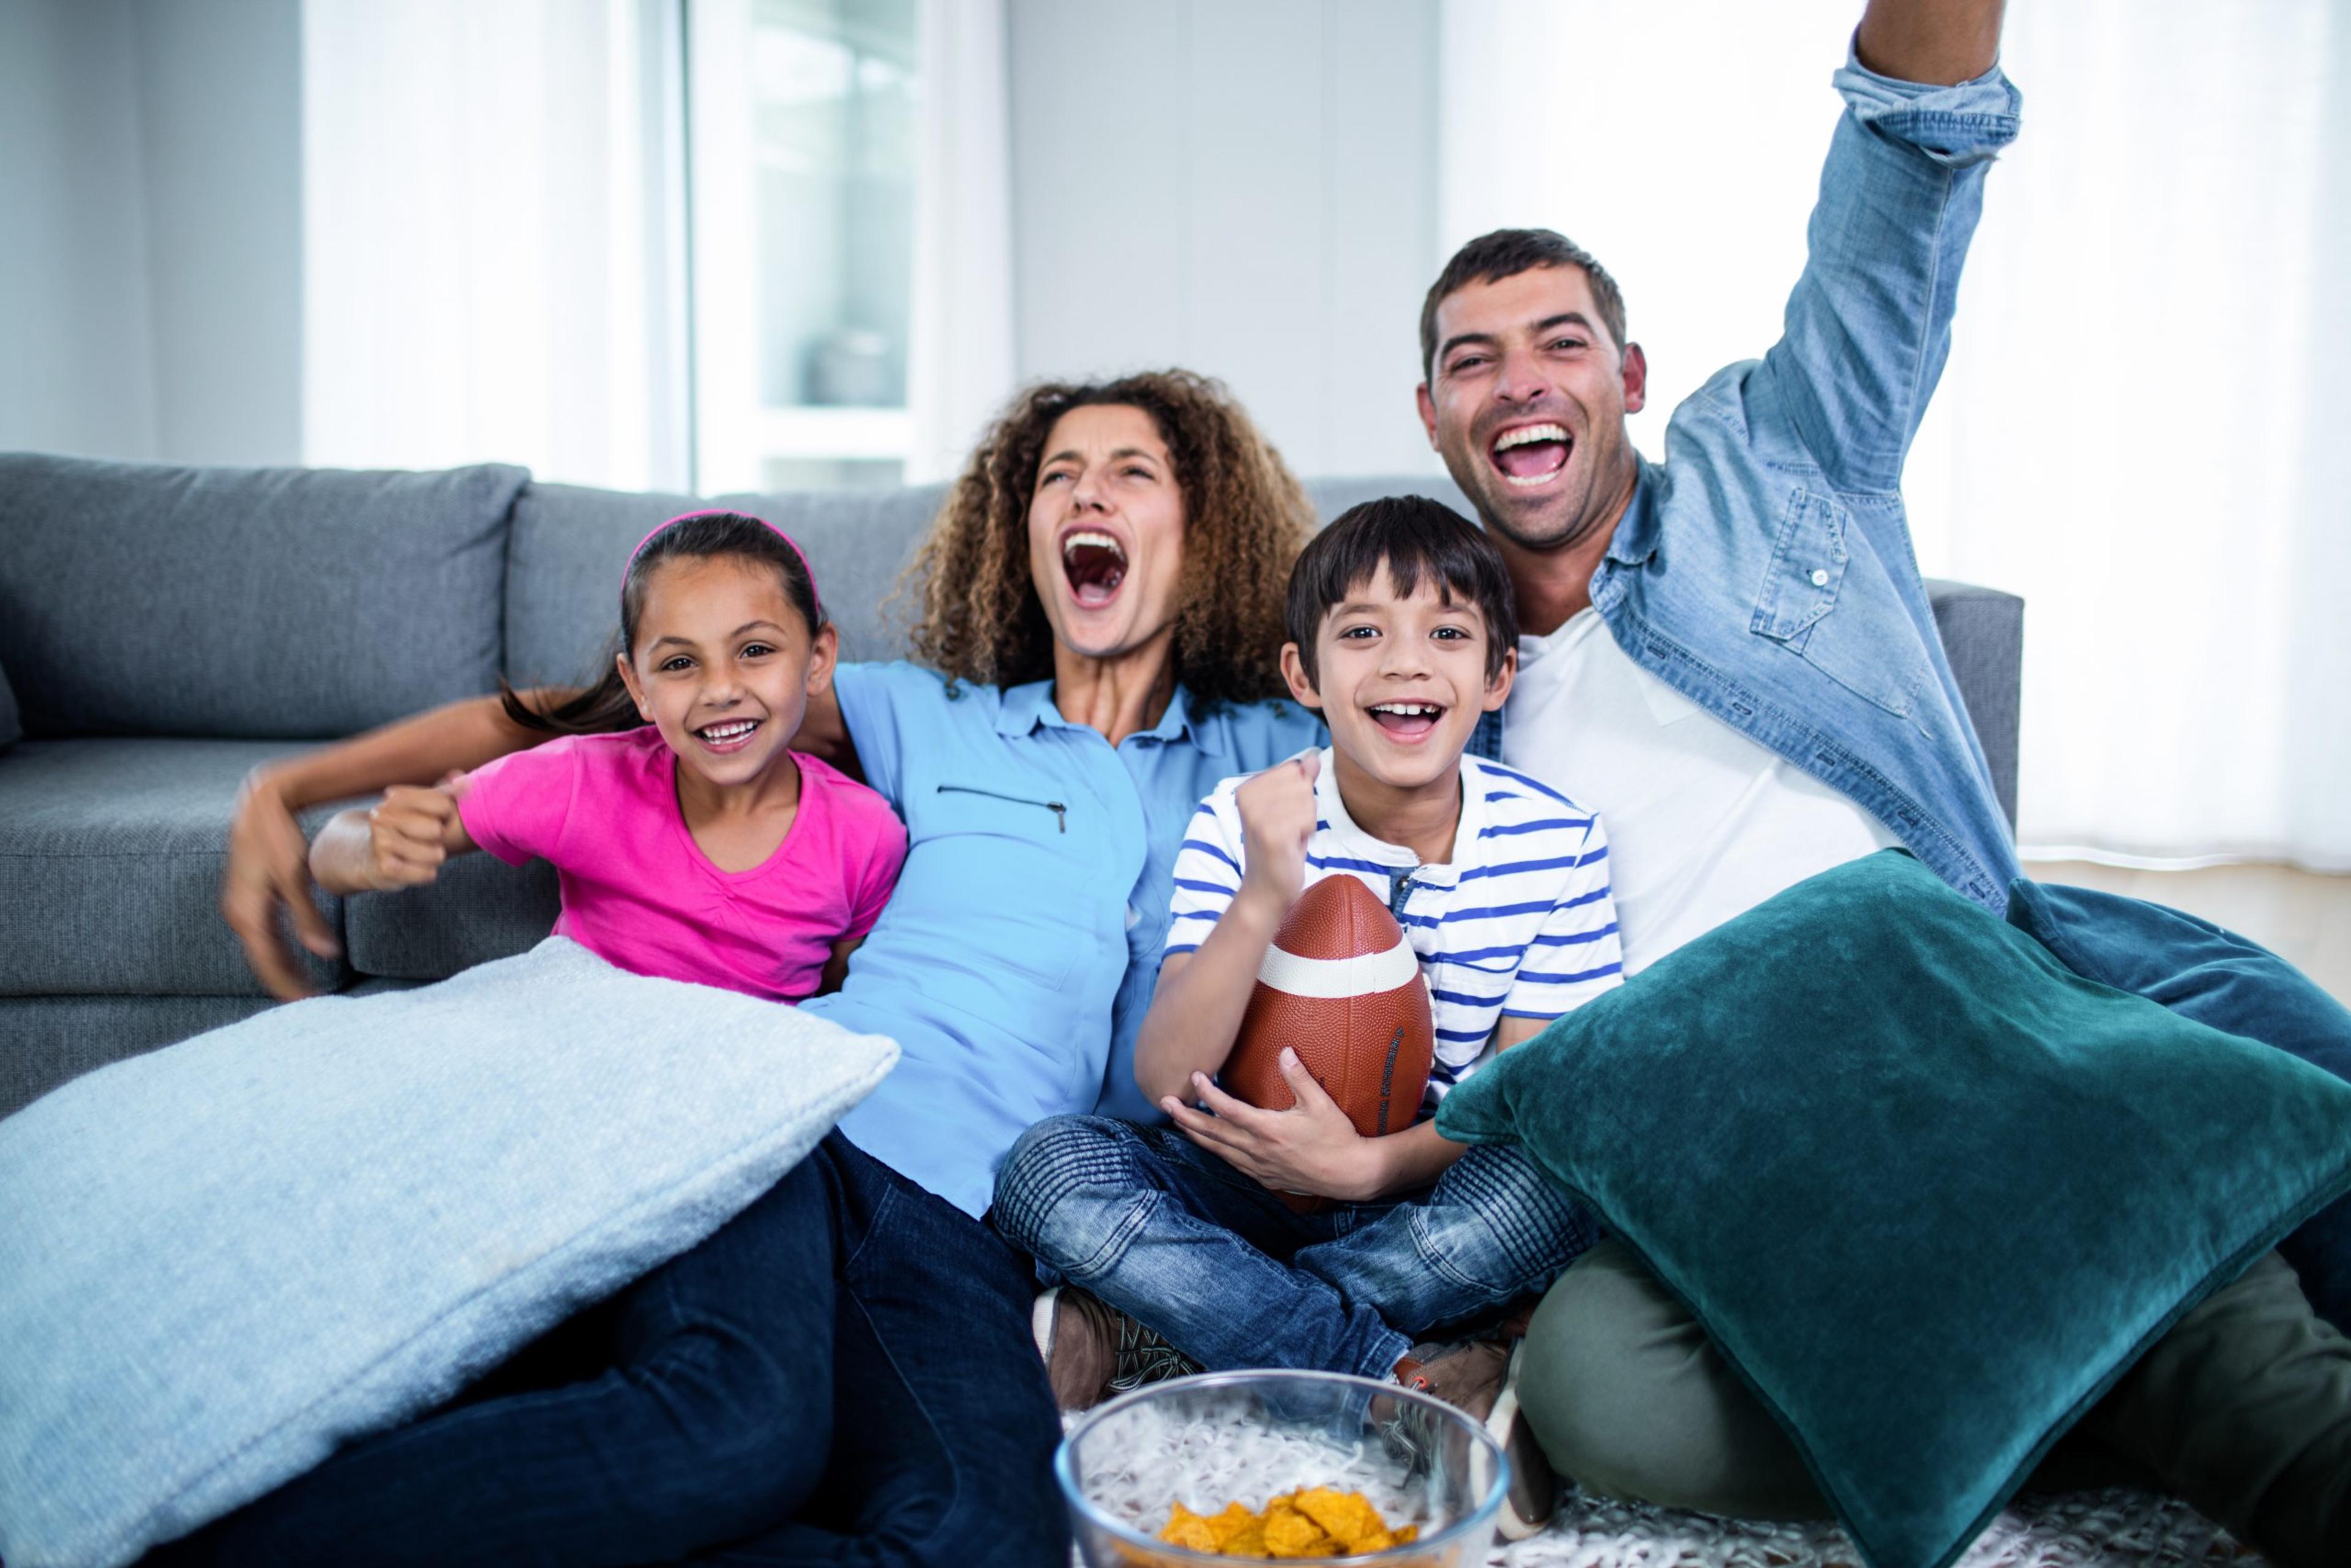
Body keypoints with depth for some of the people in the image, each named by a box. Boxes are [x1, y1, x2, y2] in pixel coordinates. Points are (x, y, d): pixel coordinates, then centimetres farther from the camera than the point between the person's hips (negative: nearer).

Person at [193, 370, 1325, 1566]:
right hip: (802, 1118, 0)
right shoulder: (934, 716, 21)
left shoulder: (1262, 753, 22)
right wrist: (286, 791, 20)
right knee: (740, 1426, -36)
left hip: (966, 1240, 1)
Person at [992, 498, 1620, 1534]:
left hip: (1429, 1197, 0)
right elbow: (1165, 1079, -16)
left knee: (1552, 1186, -31)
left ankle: (1118, 1319, -23)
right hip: (1249, 1186, 0)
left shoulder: (1552, 839, -7)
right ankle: (1419, 1386, -27)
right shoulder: (1240, 822, -8)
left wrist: (1368, 1164, -24)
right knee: (1053, 1165, -25)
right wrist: (1263, 901, -31)